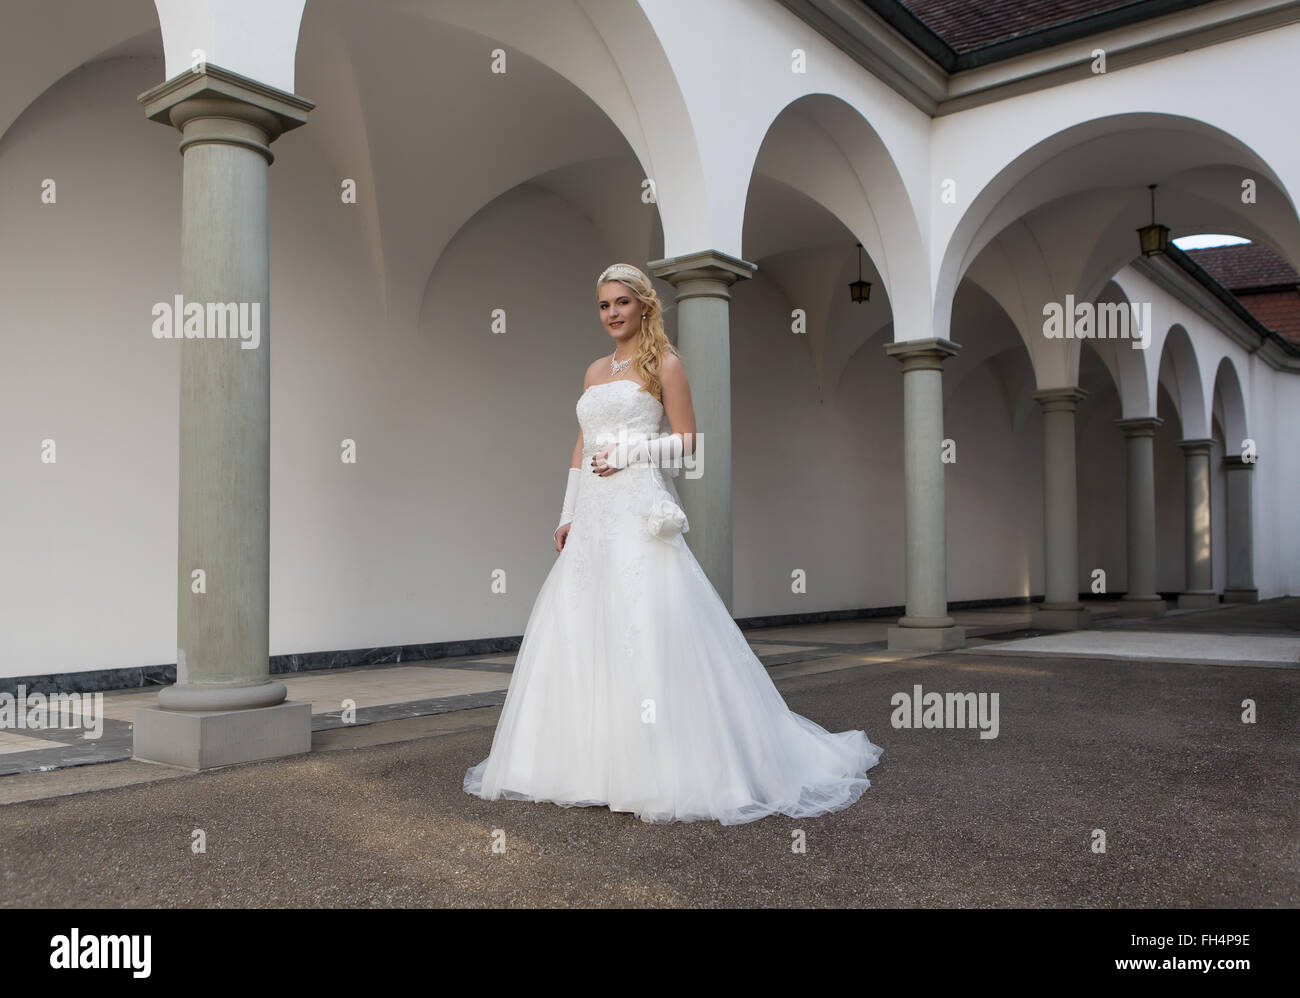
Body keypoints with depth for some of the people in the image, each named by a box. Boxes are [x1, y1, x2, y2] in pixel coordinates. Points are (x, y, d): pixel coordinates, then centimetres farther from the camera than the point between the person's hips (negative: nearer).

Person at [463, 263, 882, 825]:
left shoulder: (663, 363, 3)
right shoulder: (595, 371, 20)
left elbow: (687, 444, -3)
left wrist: (631, 451, -12)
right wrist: (567, 514, 12)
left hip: (639, 509, -7)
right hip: (593, 512, 7)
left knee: (647, 632, -11)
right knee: (580, 632, 5)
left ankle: (666, 766, -2)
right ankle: (594, 763, 15)